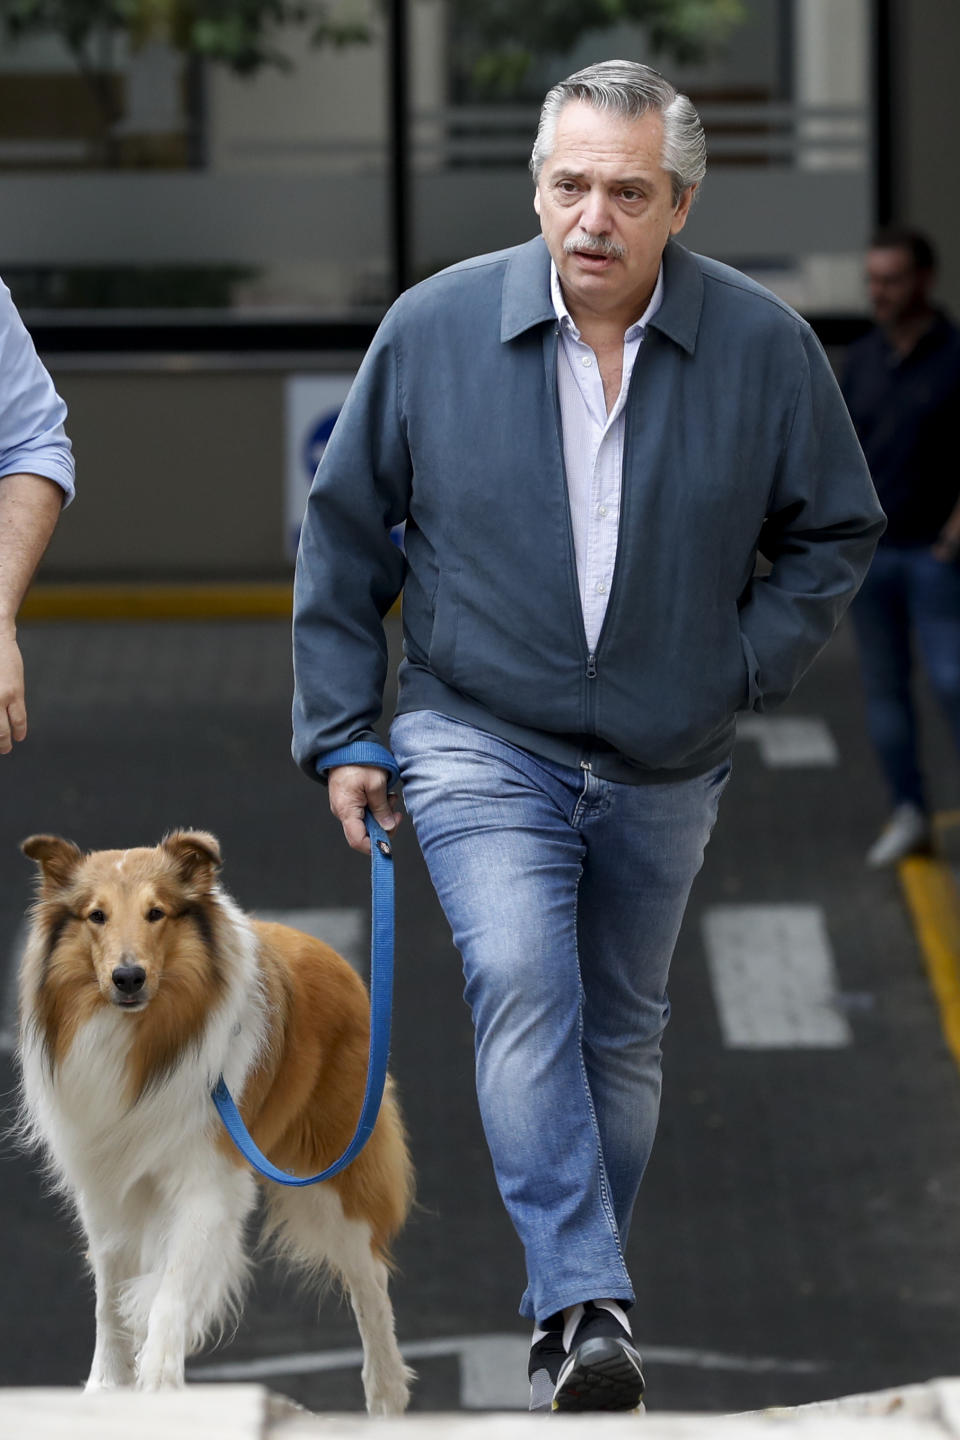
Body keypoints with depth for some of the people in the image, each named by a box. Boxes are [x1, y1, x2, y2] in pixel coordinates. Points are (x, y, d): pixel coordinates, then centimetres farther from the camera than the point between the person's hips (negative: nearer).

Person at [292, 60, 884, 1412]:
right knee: (521, 986, -23)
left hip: (664, 768, 2)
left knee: (621, 1035, 12)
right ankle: (585, 1309, -29)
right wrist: (341, 731, 3)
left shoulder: (763, 346, -7)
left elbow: (836, 530, 8)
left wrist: (745, 670, -3)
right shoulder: (434, 326, -8)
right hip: (482, 742, -2)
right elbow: (344, 530, 4)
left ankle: (580, 1300, 28)